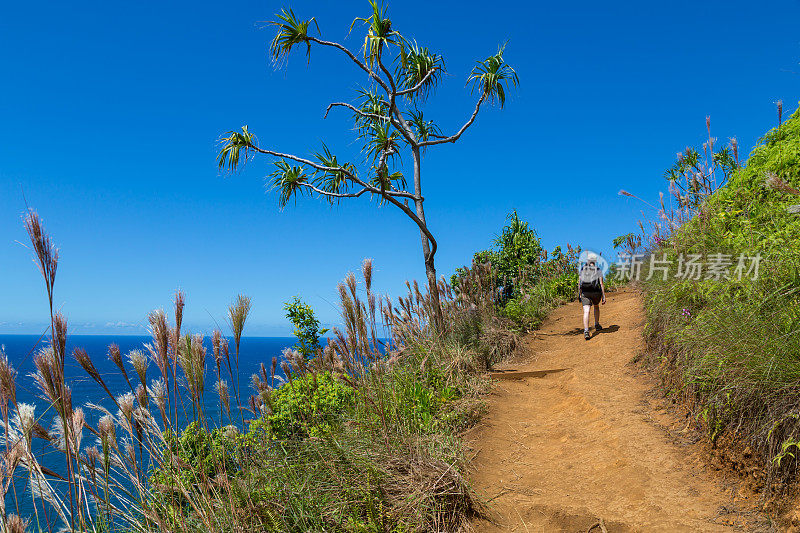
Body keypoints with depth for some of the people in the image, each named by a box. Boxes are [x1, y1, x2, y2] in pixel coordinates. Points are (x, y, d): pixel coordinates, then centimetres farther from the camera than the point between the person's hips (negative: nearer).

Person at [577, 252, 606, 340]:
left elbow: (579, 283, 4)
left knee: (586, 312, -7)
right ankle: (597, 325, 37)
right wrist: (604, 296, -3)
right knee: (596, 306, 29)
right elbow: (601, 284, -6)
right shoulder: (598, 270, -1)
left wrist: (579, 294, 13)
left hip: (585, 293, 0)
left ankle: (586, 331, -22)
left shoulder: (582, 269, 5)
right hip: (596, 292, 0)